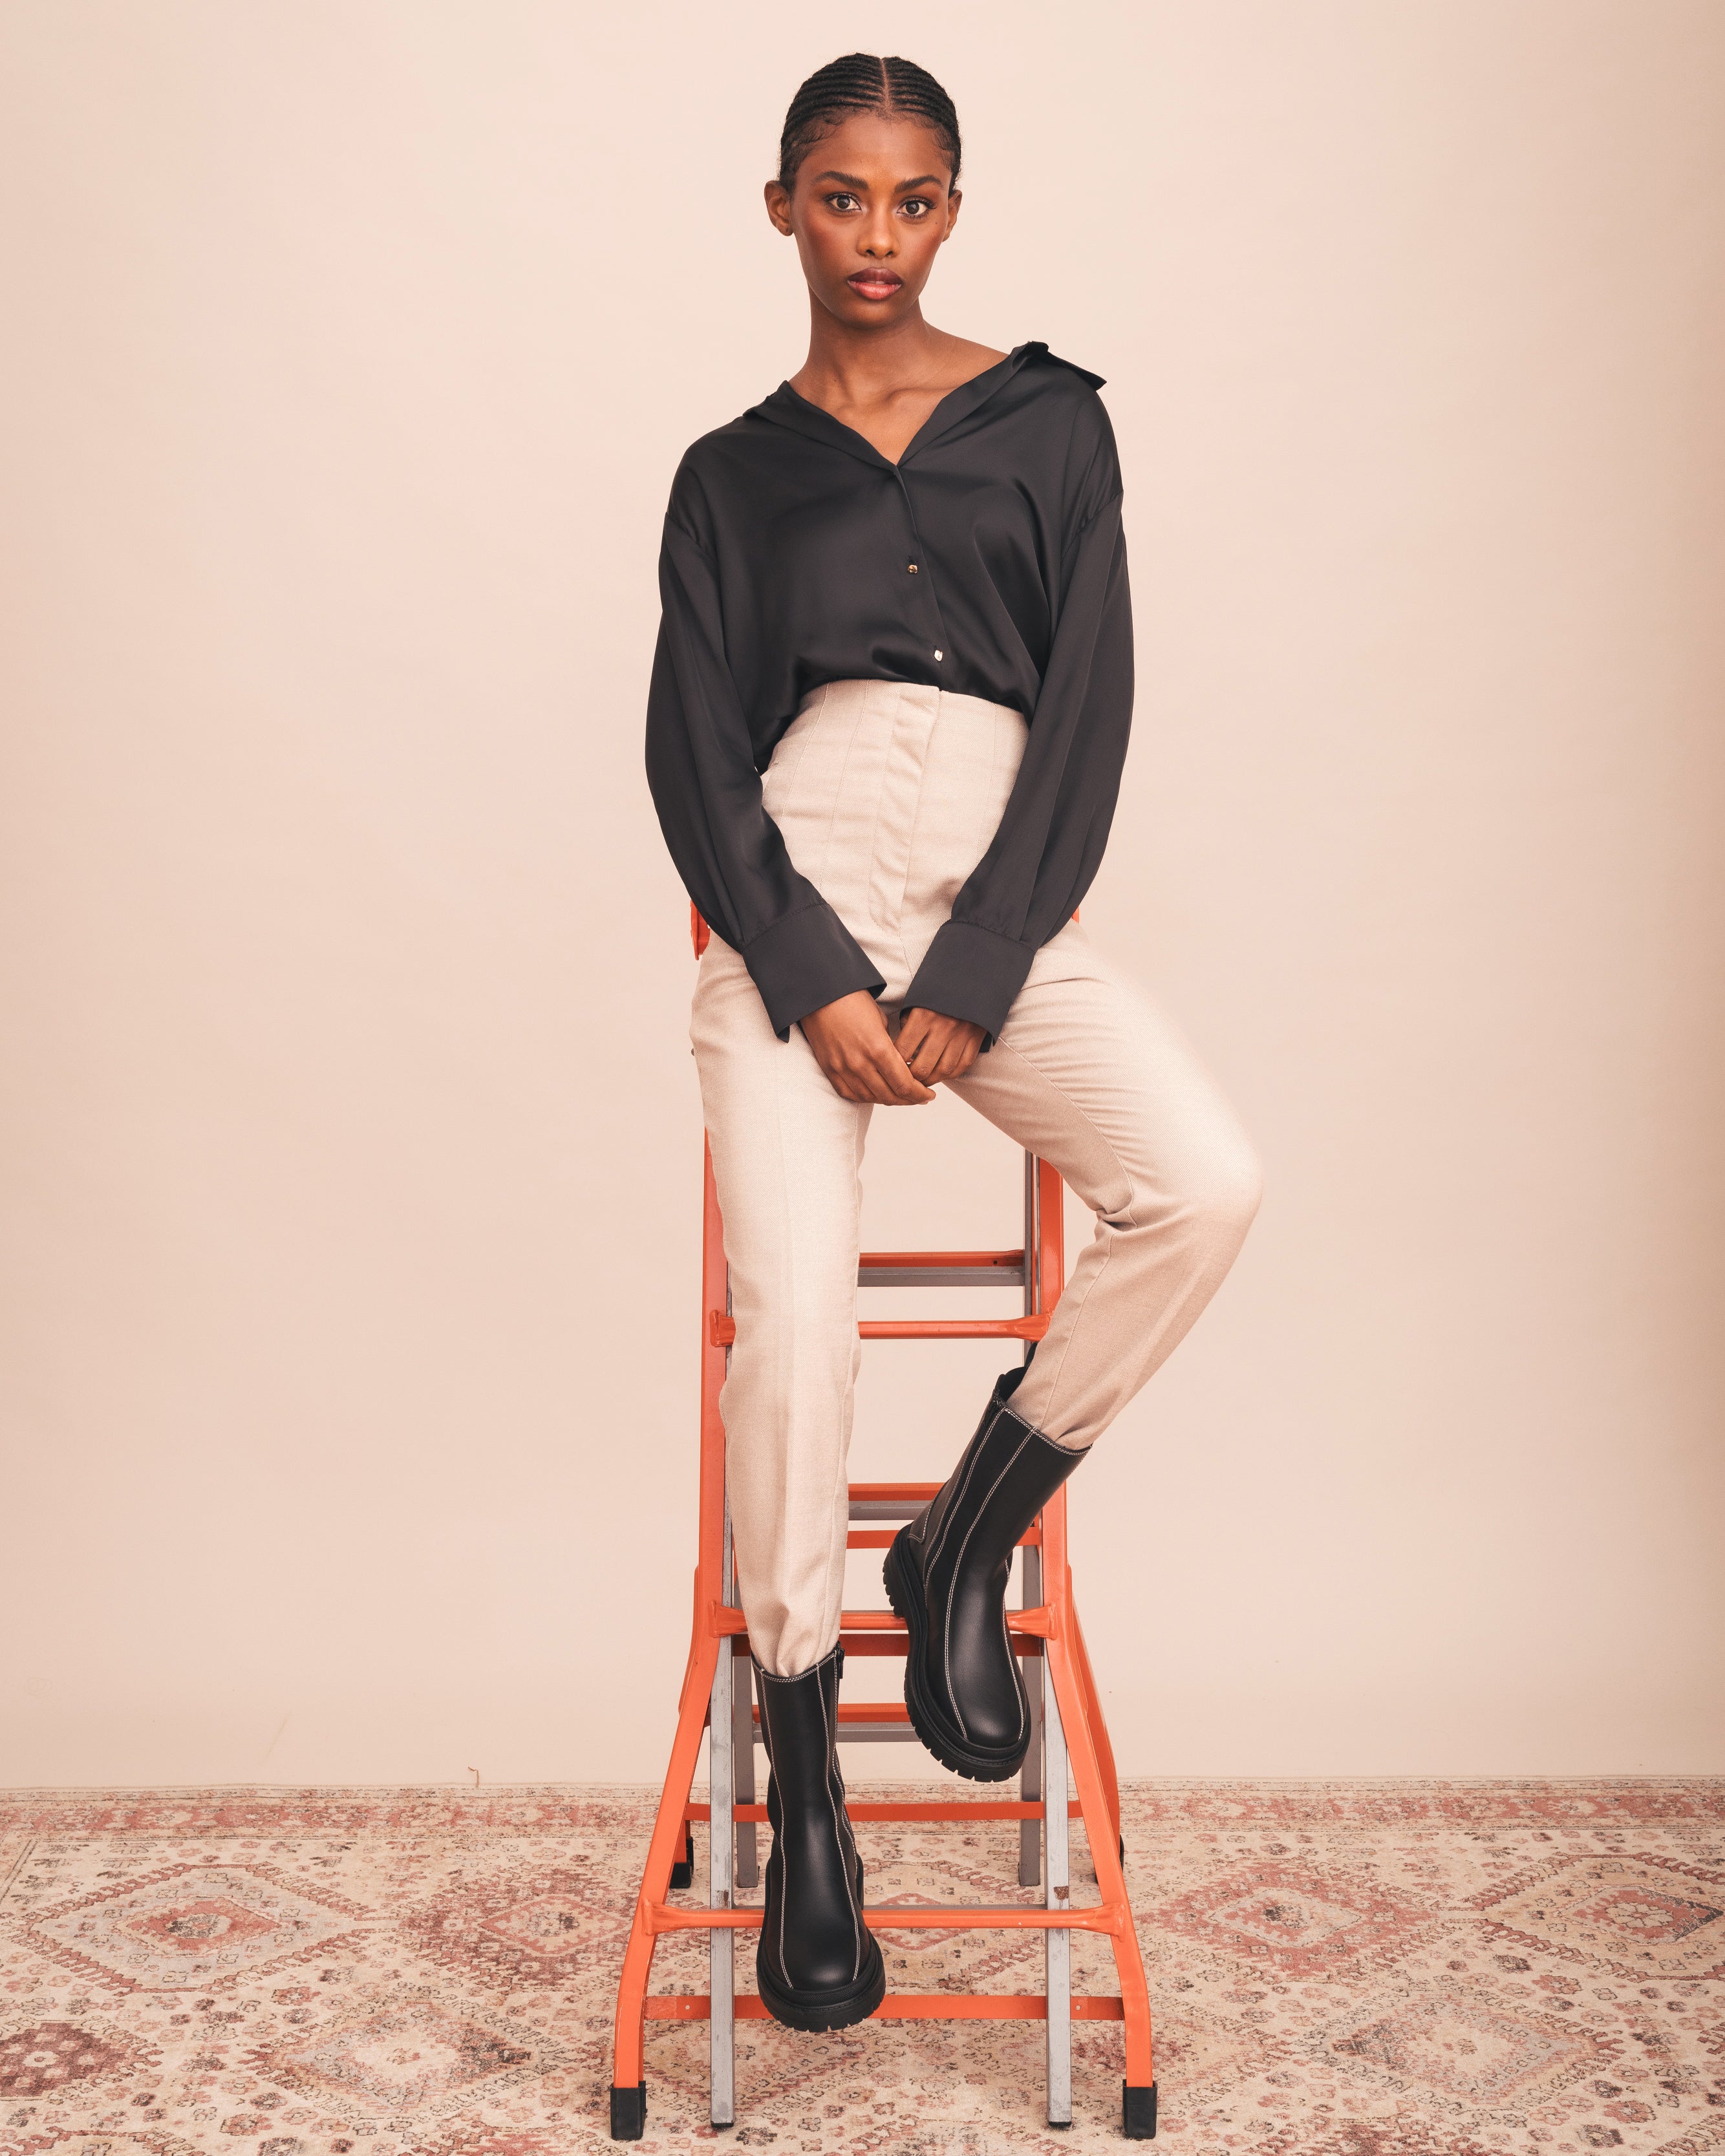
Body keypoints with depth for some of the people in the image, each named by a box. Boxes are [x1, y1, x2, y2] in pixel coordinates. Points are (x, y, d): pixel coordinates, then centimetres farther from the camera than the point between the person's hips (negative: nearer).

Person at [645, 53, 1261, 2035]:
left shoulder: (1049, 423, 14)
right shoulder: (733, 472, 16)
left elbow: (1089, 710, 4)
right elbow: (692, 752, 7)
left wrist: (971, 982, -8)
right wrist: (815, 979, -10)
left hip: (1003, 910, 1)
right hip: (798, 908, 0)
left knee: (1204, 1183, -26)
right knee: (792, 1309, -21)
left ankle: (966, 1545, -2)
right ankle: (802, 1797, -4)